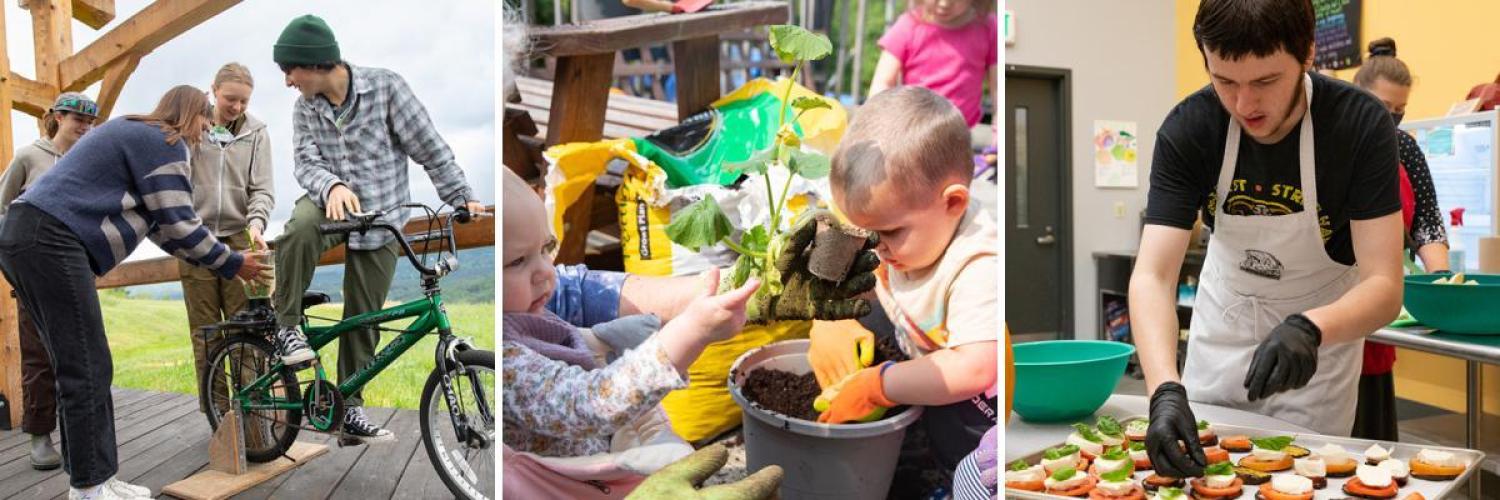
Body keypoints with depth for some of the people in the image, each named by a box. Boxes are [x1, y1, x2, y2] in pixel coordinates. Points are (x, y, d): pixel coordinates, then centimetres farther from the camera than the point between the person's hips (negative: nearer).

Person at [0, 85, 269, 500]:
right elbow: (178, 224, -7)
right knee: (87, 370, -8)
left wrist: (220, 260, 21)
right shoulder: (165, 142, -4)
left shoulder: (135, 135, 27)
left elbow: (161, 225, 25)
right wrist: (232, 264, 4)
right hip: (50, 241, -11)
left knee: (82, 368, 11)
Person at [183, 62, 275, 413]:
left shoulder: (256, 132, 6)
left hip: (239, 239, 0)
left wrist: (256, 223, -17)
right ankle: (214, 411, 8)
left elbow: (263, 188, 0)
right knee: (205, 332, 2)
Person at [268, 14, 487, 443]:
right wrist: (332, 187, -32)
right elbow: (306, 162, -9)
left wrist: (462, 199, -11)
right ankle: (288, 327, -14)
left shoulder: (385, 87, -12)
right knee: (299, 229, -35)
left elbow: (430, 148, -10)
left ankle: (350, 409, 18)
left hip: (380, 218, -1)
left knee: (363, 319, 3)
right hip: (330, 205, 2)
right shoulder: (306, 107, -1)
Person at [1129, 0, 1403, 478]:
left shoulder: (1362, 125, -26)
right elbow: (1152, 277, -30)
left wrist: (1309, 329, -49)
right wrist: (1166, 391, -45)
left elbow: (1385, 287, -28)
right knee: (1198, 470, 14)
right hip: (1227, 312, 2)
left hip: (1326, 322, -2)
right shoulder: (1187, 128, -24)